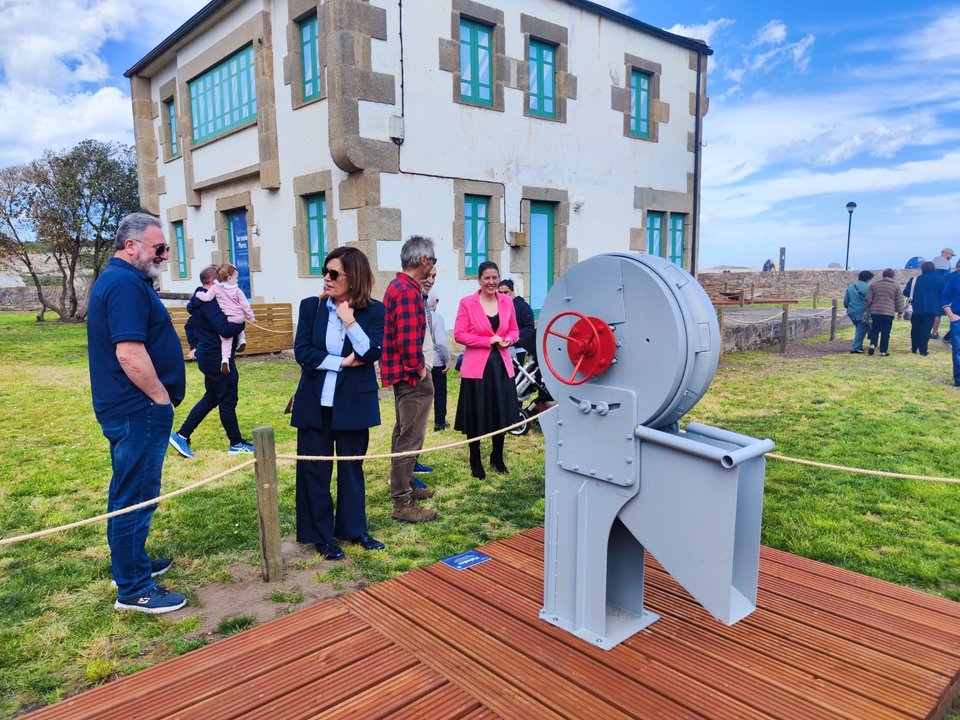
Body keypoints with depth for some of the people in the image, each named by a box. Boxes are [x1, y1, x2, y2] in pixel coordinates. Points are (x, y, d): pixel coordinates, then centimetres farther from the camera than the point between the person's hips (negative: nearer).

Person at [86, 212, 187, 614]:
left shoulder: (117, 279, 15)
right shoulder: (126, 283, -19)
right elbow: (130, 354, -27)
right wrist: (162, 398, -16)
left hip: (127, 409, 11)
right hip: (139, 411, -11)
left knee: (129, 492, 20)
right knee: (136, 497, -2)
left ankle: (130, 563, 35)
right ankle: (134, 590, 9)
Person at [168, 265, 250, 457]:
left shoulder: (201, 301, 12)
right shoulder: (209, 303, -20)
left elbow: (189, 326, 25)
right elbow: (225, 330, -30)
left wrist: (194, 346, 21)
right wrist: (242, 323, -13)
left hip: (207, 356, 10)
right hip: (217, 357, -10)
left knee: (210, 398, 18)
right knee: (228, 400, 1)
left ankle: (181, 436, 19)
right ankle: (236, 444, 13)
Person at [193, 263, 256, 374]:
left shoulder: (215, 288, -4)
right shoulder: (237, 290, -1)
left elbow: (207, 298, -12)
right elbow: (245, 304, 2)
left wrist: (198, 293, 9)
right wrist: (251, 317, 12)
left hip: (227, 319, -1)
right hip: (239, 318, 1)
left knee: (226, 340, 2)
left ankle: (225, 359, -17)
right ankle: (242, 339, 14)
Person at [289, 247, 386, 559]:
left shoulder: (374, 310, -5)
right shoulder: (311, 306, -2)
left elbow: (373, 352, -16)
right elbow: (302, 351, -9)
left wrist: (350, 320, -21)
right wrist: (342, 362, -14)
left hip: (353, 403, -1)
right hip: (315, 402, 1)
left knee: (352, 466, 13)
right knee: (314, 470, 7)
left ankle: (355, 529, 28)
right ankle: (321, 536, 22)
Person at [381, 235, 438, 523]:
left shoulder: (397, 286, 12)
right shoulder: (408, 291, -21)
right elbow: (409, 339, -28)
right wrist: (418, 368, -13)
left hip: (400, 371, 11)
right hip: (410, 375, -11)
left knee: (403, 433, 21)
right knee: (410, 439, -4)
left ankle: (404, 485, 36)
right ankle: (402, 503, 4)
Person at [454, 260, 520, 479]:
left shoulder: (507, 302, 5)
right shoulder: (467, 303, -7)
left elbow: (514, 330, 15)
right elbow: (459, 334, -9)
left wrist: (508, 340, -8)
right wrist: (488, 340, -15)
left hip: (502, 365, 4)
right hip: (476, 366, -4)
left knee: (501, 414, 11)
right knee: (476, 417, 5)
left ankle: (497, 458, 32)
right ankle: (475, 462, 23)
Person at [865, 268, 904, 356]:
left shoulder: (874, 285, 7)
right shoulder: (896, 286, 2)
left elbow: (868, 299, 7)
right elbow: (899, 301, 4)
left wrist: (868, 309, 17)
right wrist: (899, 311, 14)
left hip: (875, 312, 2)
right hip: (888, 313, -2)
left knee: (874, 330, 13)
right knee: (885, 333, 2)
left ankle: (872, 344, -10)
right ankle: (883, 351, 4)